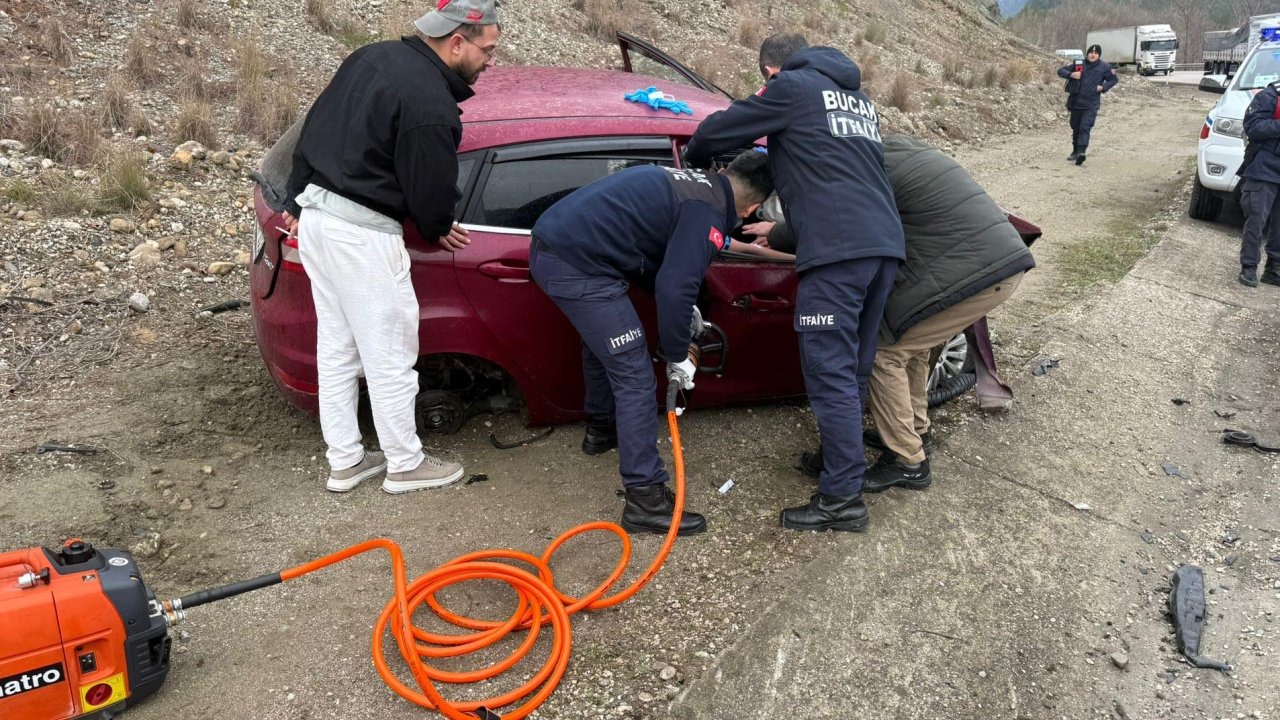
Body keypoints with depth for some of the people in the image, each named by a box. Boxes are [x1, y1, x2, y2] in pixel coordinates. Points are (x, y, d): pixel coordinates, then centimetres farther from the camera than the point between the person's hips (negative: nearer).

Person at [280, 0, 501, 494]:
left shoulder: (371, 56, 10)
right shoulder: (431, 105, -19)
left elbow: (314, 129, 17)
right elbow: (432, 191, -14)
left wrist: (298, 200, 25)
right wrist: (439, 230, 8)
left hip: (315, 215, 10)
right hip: (360, 232, -10)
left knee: (336, 348, 16)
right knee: (389, 357, 5)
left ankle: (345, 462, 28)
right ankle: (405, 465, 20)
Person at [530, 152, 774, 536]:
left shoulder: (690, 182, 20)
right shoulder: (710, 214, -9)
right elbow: (675, 288, -18)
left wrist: (682, 306, 32)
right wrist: (678, 356, -4)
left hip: (549, 243, 10)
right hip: (577, 264, -10)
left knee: (602, 340, 32)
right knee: (634, 376, -6)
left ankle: (601, 429, 52)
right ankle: (646, 500, -2)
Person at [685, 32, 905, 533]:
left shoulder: (790, 86, 5)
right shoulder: (859, 100, 29)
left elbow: (714, 134, 8)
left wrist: (694, 160, 30)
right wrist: (786, 228, 43)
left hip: (838, 250, -8)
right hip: (884, 243, 8)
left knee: (830, 373, -5)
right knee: (853, 368, 16)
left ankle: (843, 498, -3)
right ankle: (843, 459, 28)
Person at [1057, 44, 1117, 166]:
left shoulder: (1104, 67, 3)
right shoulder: (1078, 64, 5)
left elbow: (1113, 80, 15)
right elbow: (1060, 71, 6)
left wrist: (1103, 87, -3)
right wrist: (1071, 74, -13)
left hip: (1091, 105, -3)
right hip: (1075, 102, 3)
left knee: (1085, 128, -18)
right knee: (1075, 128, 15)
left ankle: (1081, 152, -29)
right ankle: (1075, 151, 30)